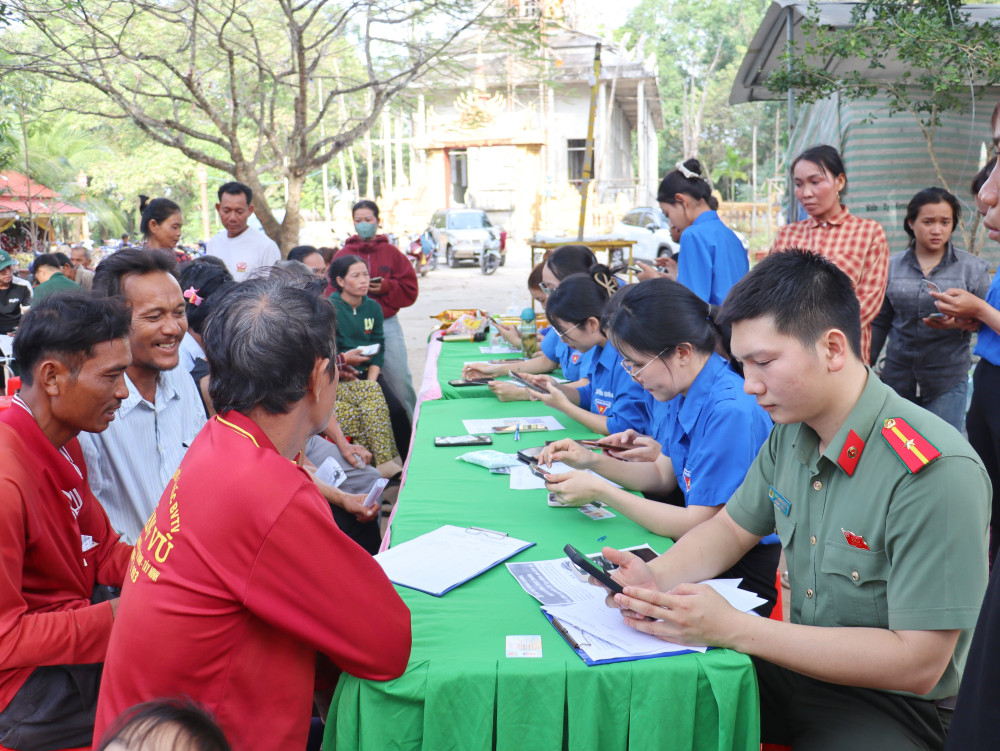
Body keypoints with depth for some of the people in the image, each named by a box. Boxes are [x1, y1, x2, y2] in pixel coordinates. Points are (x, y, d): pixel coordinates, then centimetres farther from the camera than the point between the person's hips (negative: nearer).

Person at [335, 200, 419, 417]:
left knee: (400, 379, -4)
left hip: (387, 324, 0)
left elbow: (410, 290, 4)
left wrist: (386, 287, -12)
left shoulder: (392, 252, 7)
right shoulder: (343, 254, 8)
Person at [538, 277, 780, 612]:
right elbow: (664, 477, 12)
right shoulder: (678, 393, 0)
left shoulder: (731, 411, -27)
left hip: (749, 571, -7)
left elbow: (696, 525, -22)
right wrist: (592, 461, -2)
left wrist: (601, 492, -17)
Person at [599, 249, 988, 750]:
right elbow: (732, 528, 11)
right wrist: (657, 577, -11)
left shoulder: (936, 473, -27)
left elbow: (917, 664, -26)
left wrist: (733, 628, -29)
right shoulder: (791, 432, -3)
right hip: (802, 665, 7)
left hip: (894, 707, -6)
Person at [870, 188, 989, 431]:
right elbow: (879, 323, 10)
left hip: (948, 383, -1)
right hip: (897, 378, 2)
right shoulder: (892, 266, 5)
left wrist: (961, 322, -19)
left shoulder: (973, 268, 2)